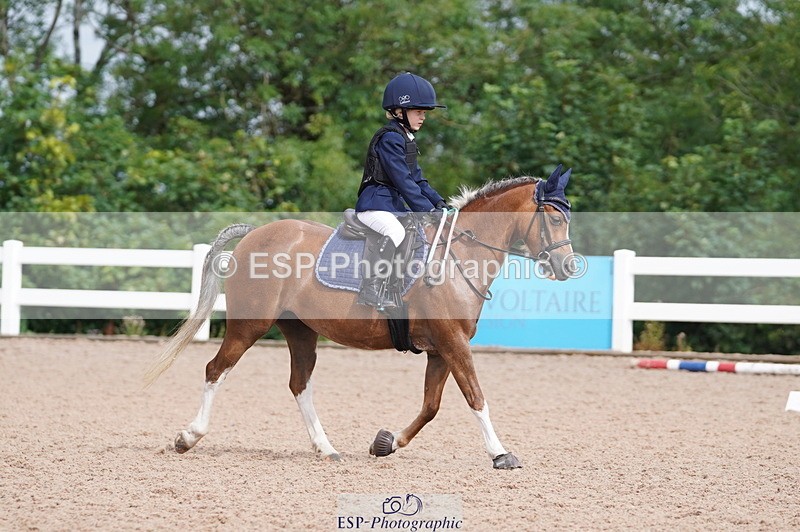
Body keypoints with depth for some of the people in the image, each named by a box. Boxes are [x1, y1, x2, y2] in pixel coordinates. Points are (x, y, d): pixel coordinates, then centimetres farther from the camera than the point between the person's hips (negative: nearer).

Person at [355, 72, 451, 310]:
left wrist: (438, 202, 6)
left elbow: (417, 178, 19)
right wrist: (427, 210, -22)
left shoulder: (406, 139, 17)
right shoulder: (389, 138, -15)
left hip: (395, 203, 11)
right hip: (375, 203, -10)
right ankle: (370, 289, -33)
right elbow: (404, 182, -21)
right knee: (396, 232, -35)